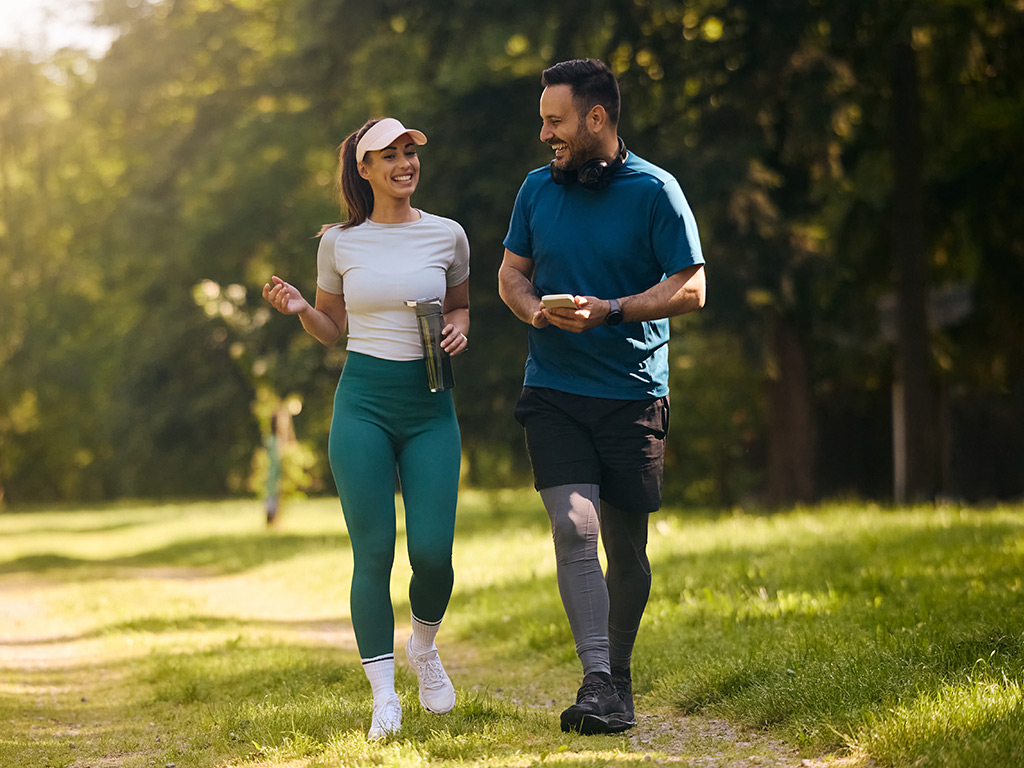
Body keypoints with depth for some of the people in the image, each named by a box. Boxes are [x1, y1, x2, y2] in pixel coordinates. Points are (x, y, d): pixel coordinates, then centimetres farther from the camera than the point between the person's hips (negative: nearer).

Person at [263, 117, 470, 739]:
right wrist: (299, 309, -6)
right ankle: (384, 696, 5)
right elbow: (332, 330, 14)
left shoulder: (447, 235, 5)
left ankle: (425, 647, 27)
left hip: (431, 405, 1)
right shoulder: (339, 243, 4)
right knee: (373, 551, -4)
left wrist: (460, 328, -2)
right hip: (363, 401, -1)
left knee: (433, 551, -6)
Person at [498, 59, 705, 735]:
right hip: (553, 390, 2)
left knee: (627, 545, 6)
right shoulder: (538, 189, 7)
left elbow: (690, 289, -6)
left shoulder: (655, 191, -4)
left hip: (634, 392, -1)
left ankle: (619, 675, 24)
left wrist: (608, 311, -18)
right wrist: (535, 310, -5)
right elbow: (511, 272, 18)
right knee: (574, 527, -15)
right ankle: (598, 683, -17)